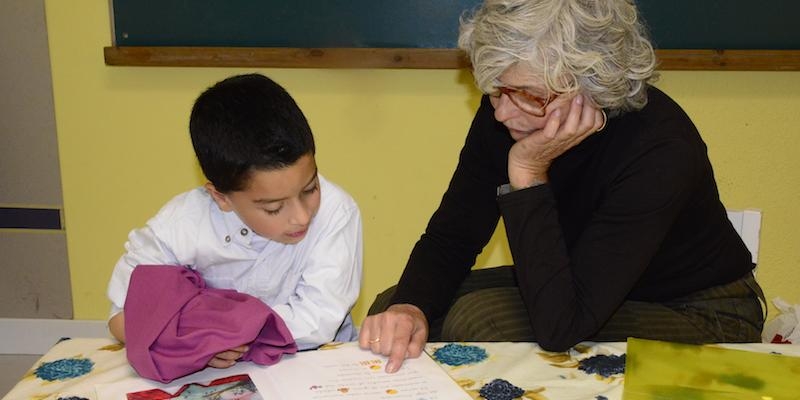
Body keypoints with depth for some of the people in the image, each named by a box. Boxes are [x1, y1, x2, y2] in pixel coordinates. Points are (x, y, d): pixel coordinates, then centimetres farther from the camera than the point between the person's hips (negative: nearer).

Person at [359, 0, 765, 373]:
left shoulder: (659, 148, -33)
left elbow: (558, 327, -36)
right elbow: (451, 236, -8)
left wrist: (528, 173, -37)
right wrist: (409, 307, -28)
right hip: (579, 284, 5)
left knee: (479, 321, -27)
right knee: (396, 308, -11)